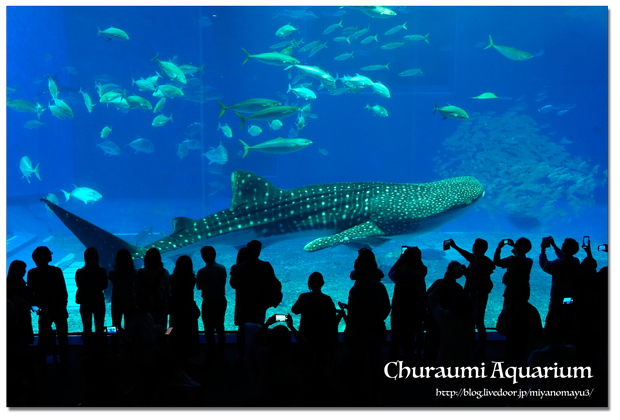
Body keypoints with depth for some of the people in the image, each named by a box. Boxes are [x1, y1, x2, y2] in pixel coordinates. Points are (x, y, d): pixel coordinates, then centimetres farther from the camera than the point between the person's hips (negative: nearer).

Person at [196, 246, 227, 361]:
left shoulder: (202, 272, -18)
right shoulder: (222, 268, -5)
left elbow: (199, 287, -6)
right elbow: (223, 282, 5)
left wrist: (196, 278, 12)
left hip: (208, 303, -5)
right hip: (221, 301, 5)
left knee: (209, 330, 5)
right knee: (220, 328, 16)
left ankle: (211, 355, 9)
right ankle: (221, 354, 22)